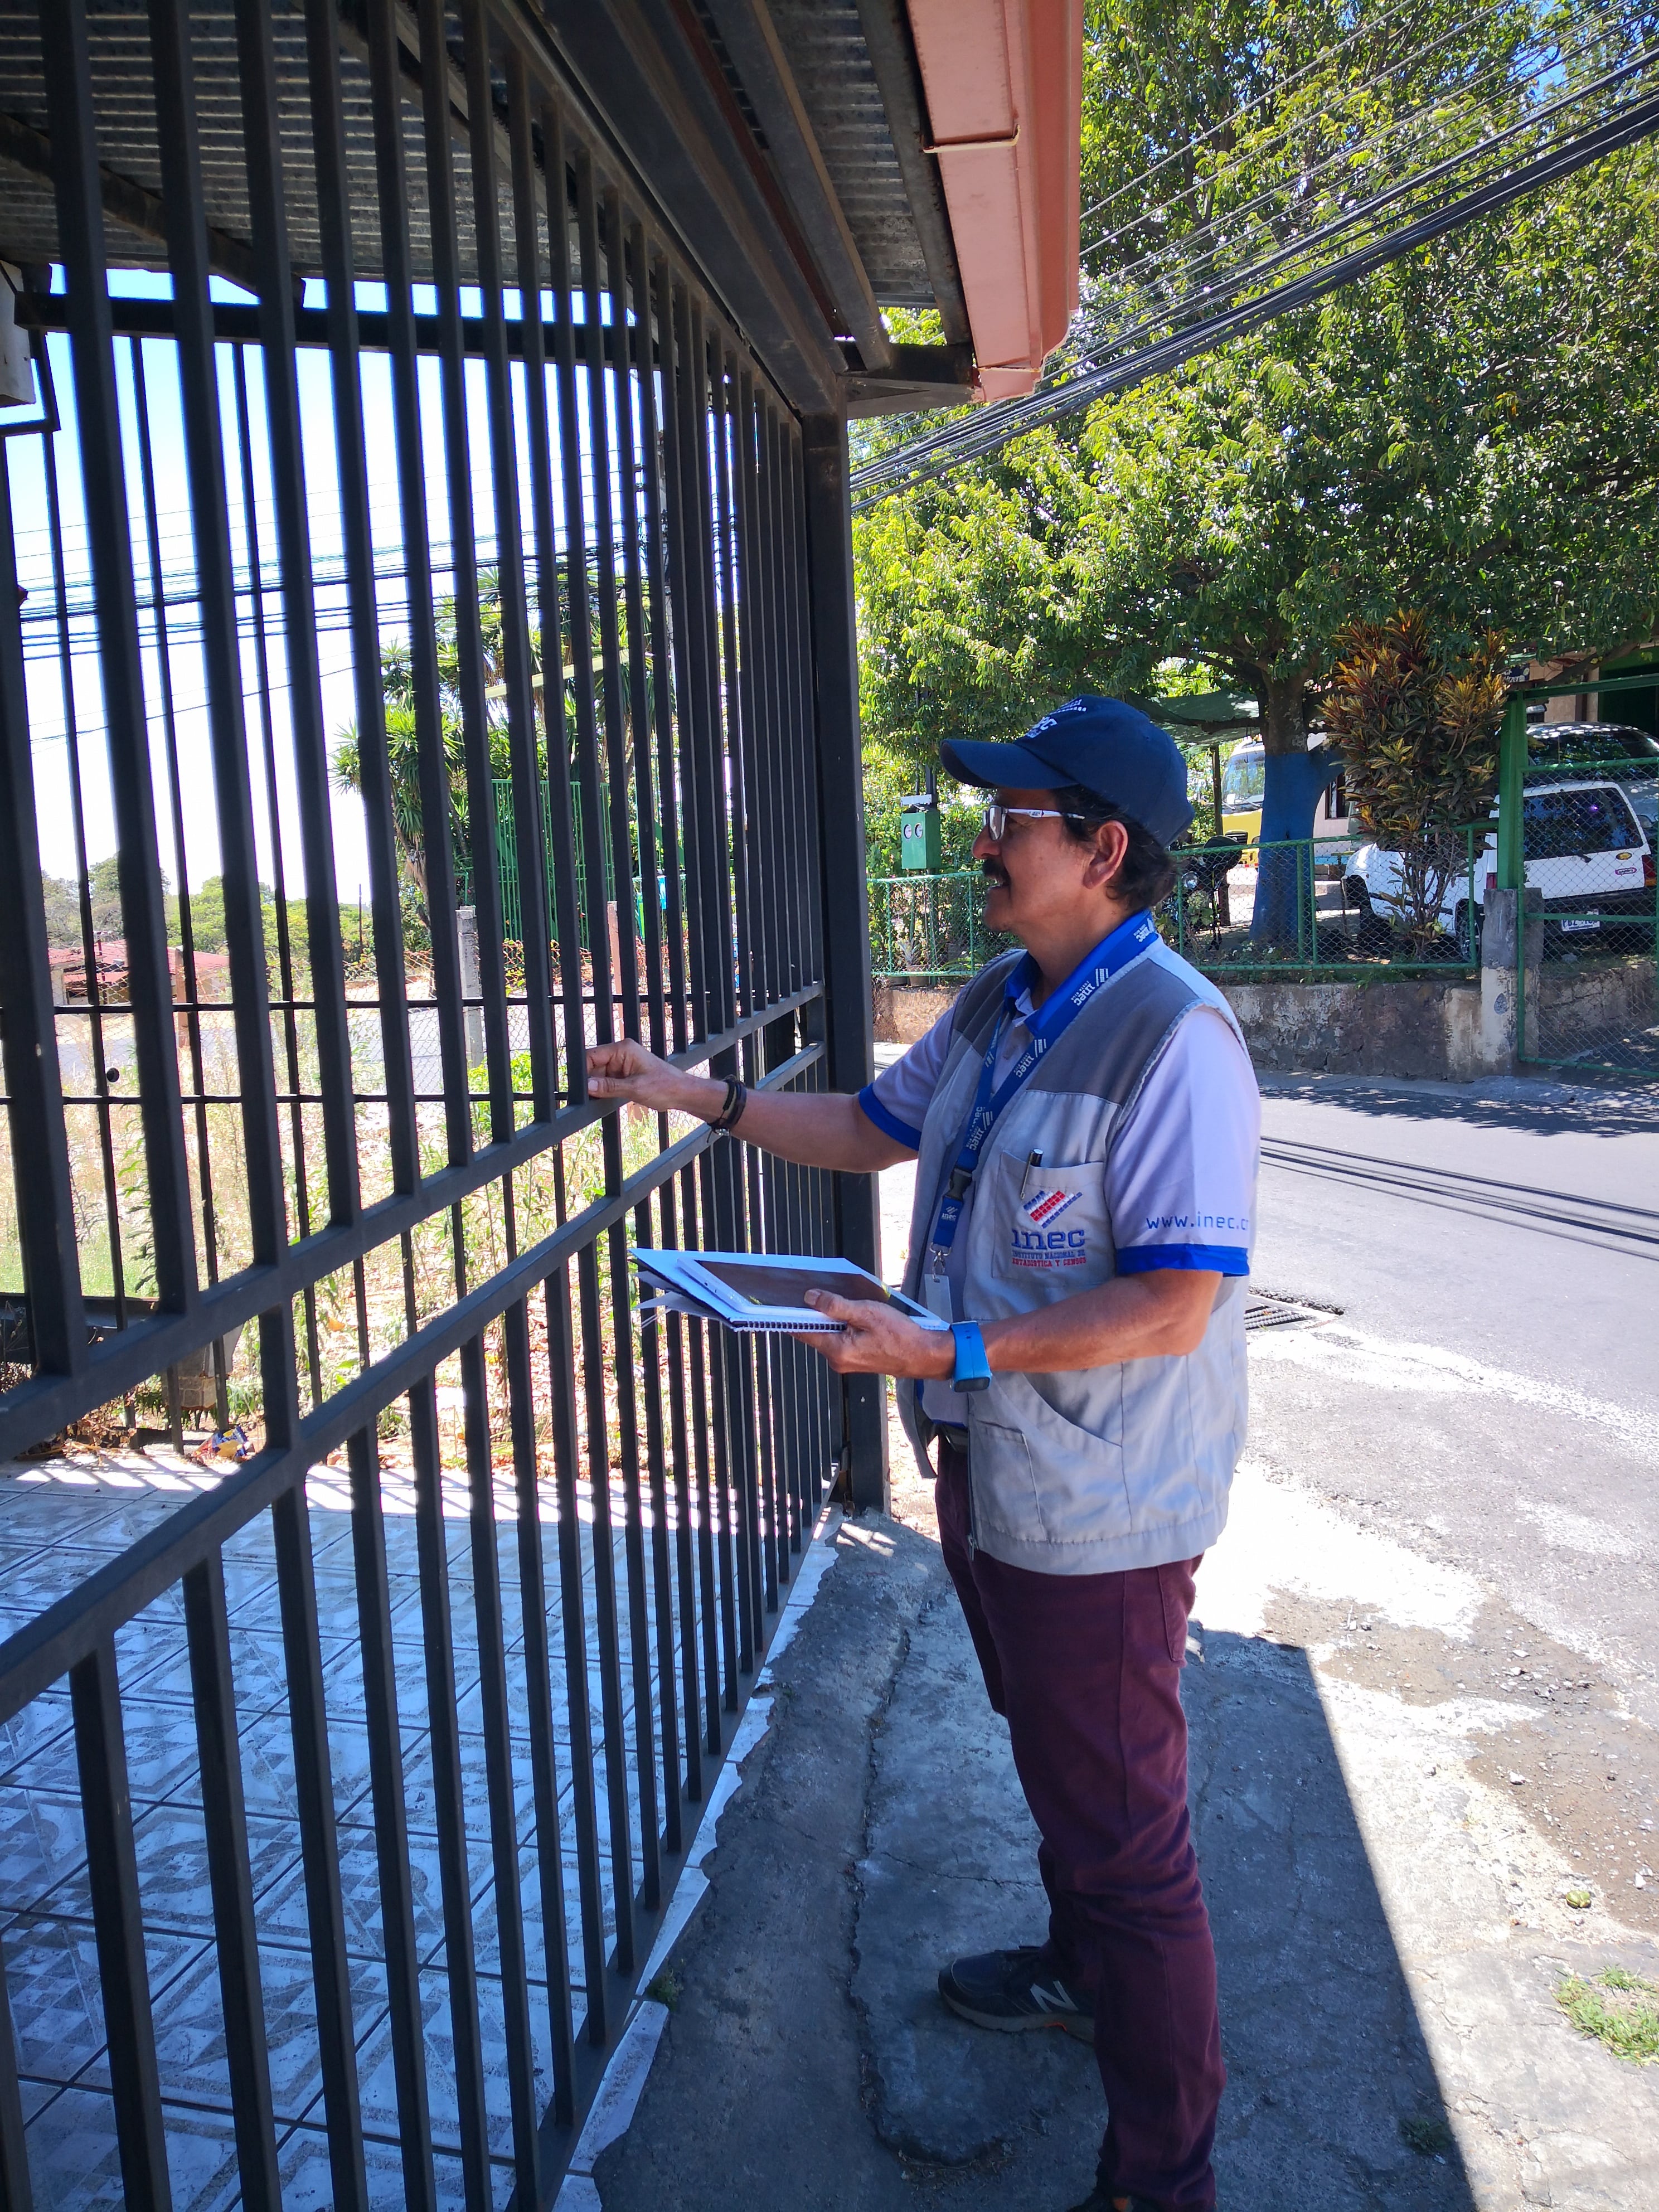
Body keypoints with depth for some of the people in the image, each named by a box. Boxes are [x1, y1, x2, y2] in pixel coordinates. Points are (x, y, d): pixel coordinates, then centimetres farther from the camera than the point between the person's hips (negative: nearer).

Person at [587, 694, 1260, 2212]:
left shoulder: (1173, 1034, -25)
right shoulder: (999, 1005, 4)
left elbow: (1173, 1304, -28)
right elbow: (877, 1129, 17)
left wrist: (946, 1353, -29)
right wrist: (705, 1098, 10)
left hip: (1097, 1511, -9)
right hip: (993, 1475, 9)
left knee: (1124, 1831, 6)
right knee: (1056, 1773, 29)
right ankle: (1078, 1968, 54)